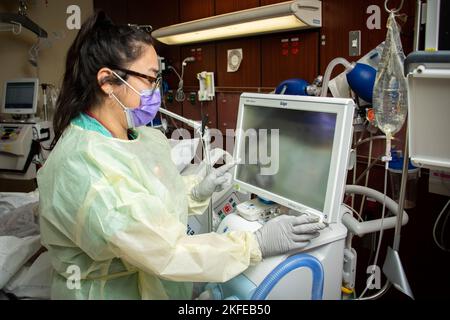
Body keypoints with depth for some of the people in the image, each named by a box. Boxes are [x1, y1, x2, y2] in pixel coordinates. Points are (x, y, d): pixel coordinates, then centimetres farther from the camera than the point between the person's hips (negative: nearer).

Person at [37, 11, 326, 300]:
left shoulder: (134, 136, -3)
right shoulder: (87, 171, -30)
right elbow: (165, 253, -30)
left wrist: (196, 191, -6)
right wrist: (258, 245, -26)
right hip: (114, 291, -7)